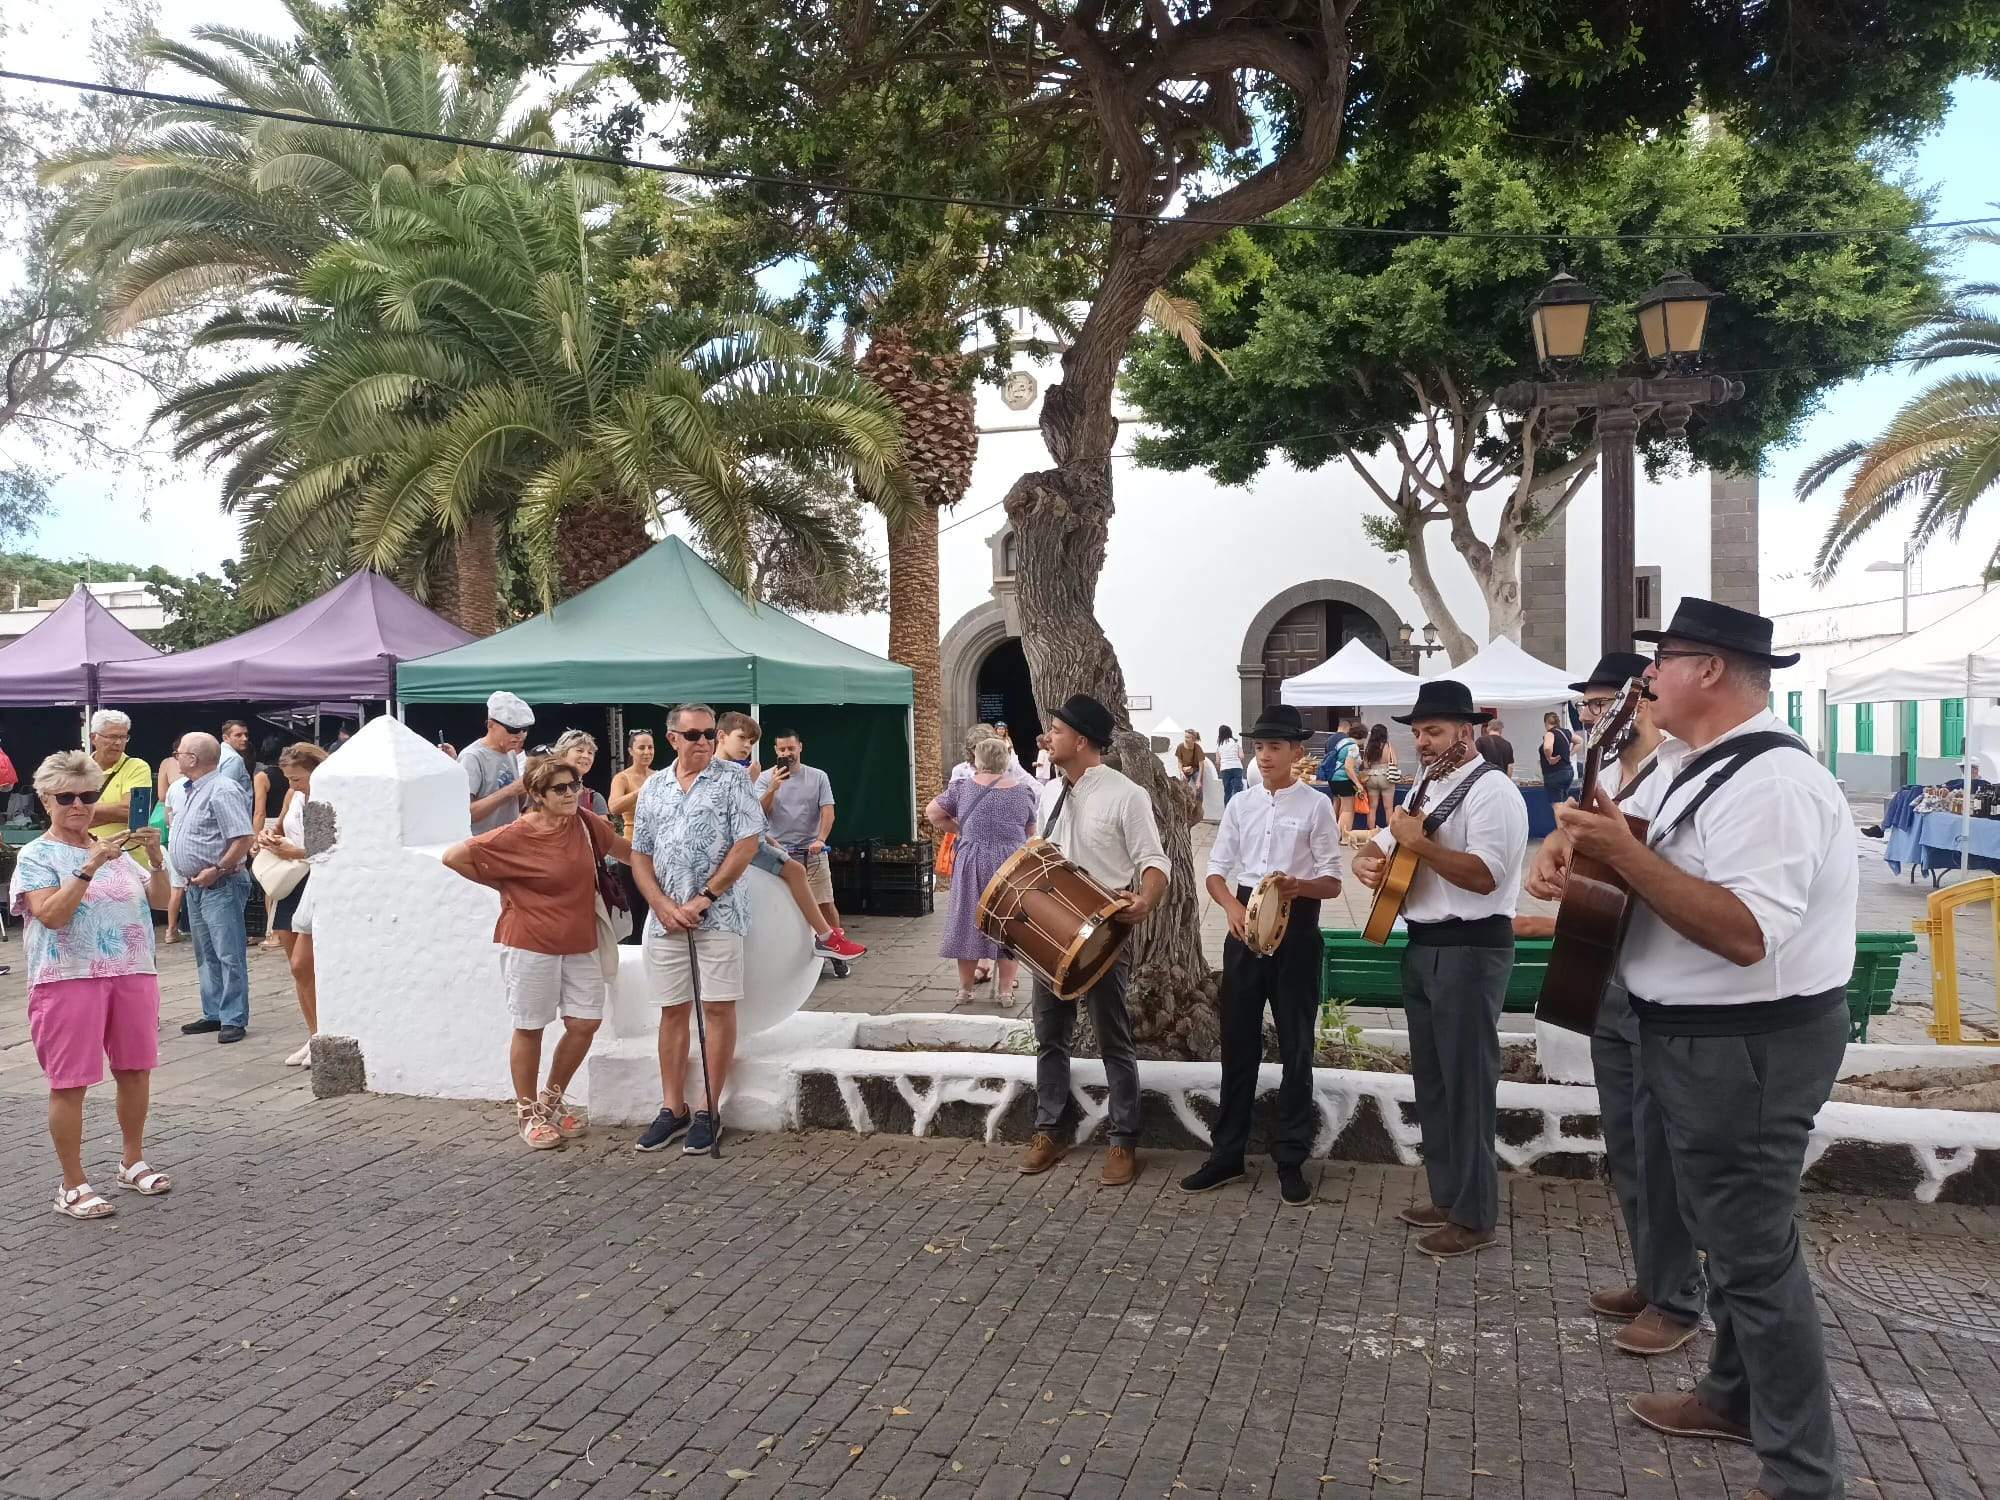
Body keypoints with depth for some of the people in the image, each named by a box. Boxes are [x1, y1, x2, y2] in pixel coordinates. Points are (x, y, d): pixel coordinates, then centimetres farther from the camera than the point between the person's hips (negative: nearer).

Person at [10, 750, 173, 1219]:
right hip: (70, 978, -5)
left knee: (135, 1071, 12)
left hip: (133, 974, 5)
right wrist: (90, 867, -23)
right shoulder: (36, 856, -2)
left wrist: (155, 859, -8)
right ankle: (72, 1185, 9)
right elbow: (51, 914, -16)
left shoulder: (114, 851, 13)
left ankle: (133, 1162, 28)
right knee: (69, 1083, -1)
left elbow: (159, 900, 9)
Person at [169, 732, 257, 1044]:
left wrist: (216, 870, -21)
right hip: (196, 886, 11)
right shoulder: (194, 791, 16)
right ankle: (214, 1014, 23)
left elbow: (243, 839, -22)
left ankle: (234, 1019, -4)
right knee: (206, 955, 15)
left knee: (229, 954, -7)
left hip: (221, 886, -11)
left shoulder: (223, 791, -16)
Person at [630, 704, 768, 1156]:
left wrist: (704, 898, -13)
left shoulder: (732, 780, -1)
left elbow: (747, 844, -9)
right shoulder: (653, 787, 11)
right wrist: (662, 906, -5)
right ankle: (673, 1108, 17)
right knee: (672, 1010, 8)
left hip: (718, 914, -4)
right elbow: (640, 855, 11)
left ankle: (708, 1111, 7)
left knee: (718, 1008, -2)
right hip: (664, 918, 4)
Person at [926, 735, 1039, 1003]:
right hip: (1012, 862, 0)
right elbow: (1031, 832, 10)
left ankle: (965, 988, 17)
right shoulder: (1024, 789, 1)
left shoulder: (963, 787, -2)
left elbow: (932, 814, 3)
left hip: (972, 863, 0)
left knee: (969, 920, 10)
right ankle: (1007, 988, 12)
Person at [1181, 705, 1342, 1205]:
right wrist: (1232, 906, -13)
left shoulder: (1316, 806, -3)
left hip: (1296, 929, -3)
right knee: (1238, 1043, 9)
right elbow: (1215, 870, 7)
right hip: (1245, 925, 4)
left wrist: (1300, 886, -27)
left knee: (1296, 1047, 4)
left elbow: (1332, 883, -5)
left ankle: (1291, 1159, 15)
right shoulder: (1240, 804, 8)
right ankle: (1227, 1154, 19)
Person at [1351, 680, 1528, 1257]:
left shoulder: (1491, 791, -13)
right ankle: (1446, 1197, 27)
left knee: (1466, 1083, -2)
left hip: (1470, 950, -9)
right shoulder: (1426, 792, 16)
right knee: (1431, 1079, 15)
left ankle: (1474, 1217, 8)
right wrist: (1368, 861, -2)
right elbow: (1380, 847, 22)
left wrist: (1417, 842, -21)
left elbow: (1485, 875, -24)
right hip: (1423, 948, 9)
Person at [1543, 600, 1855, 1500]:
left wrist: (1623, 854, -32)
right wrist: (1569, 840, -5)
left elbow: (1746, 933, -33)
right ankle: (1735, 1395, 42)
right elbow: (1610, 827, 19)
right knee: (1727, 1229, 23)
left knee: (1753, 1249, -1)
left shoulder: (1771, 783, -25)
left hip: (1751, 1046, -10)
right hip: (1706, 1037, 10)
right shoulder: (1690, 767, 8)